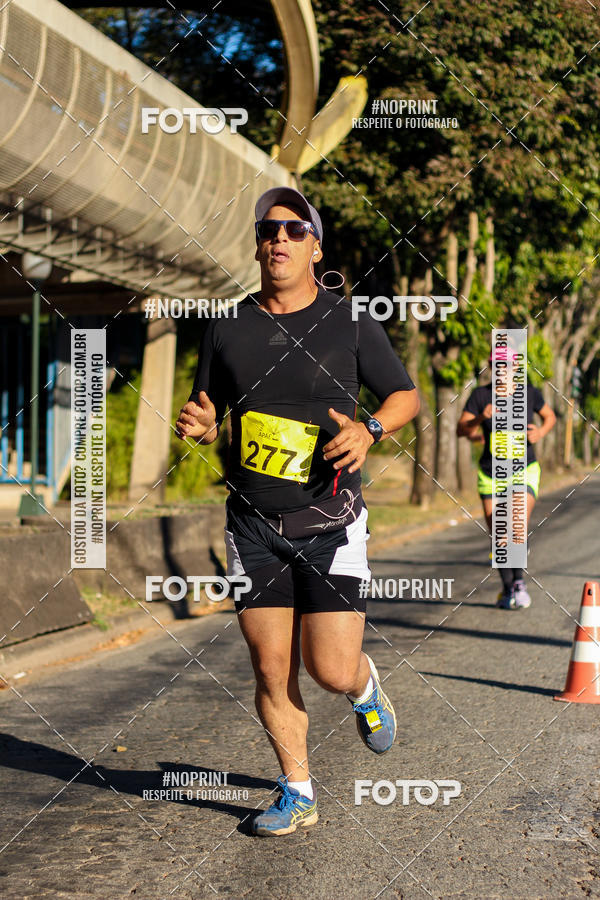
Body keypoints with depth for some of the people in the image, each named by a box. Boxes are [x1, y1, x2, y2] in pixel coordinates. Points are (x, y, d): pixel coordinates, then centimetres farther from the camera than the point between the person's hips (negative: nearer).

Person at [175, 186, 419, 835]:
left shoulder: (349, 322, -1)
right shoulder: (227, 329, 6)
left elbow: (407, 396, 7)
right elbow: (206, 415, 15)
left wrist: (369, 430, -13)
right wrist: (199, 424, -10)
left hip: (330, 521, -2)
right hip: (253, 523, 2)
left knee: (331, 671, -7)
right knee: (271, 670, 2)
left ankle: (365, 687, 29)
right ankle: (297, 794, 18)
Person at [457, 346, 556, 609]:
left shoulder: (530, 392, -1)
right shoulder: (481, 395, -3)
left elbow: (550, 417, 17)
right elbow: (461, 429, -8)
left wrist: (540, 433, -3)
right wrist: (481, 418, -26)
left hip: (524, 472, -1)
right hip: (491, 475, 1)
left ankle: (519, 581, 0)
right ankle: (507, 588, 24)